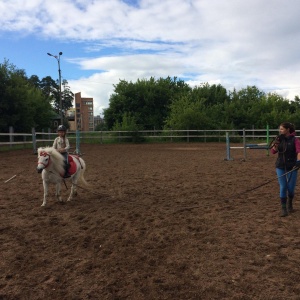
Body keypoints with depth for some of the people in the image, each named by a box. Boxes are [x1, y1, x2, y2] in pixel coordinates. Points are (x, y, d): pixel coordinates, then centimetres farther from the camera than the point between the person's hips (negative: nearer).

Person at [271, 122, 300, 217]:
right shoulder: (280, 139, 4)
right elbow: (273, 151, 0)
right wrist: (277, 142, -16)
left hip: (292, 167, -2)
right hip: (280, 167, 2)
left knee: (291, 188, 6)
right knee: (283, 187, -1)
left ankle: (290, 204, 34)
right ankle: (283, 208, 7)